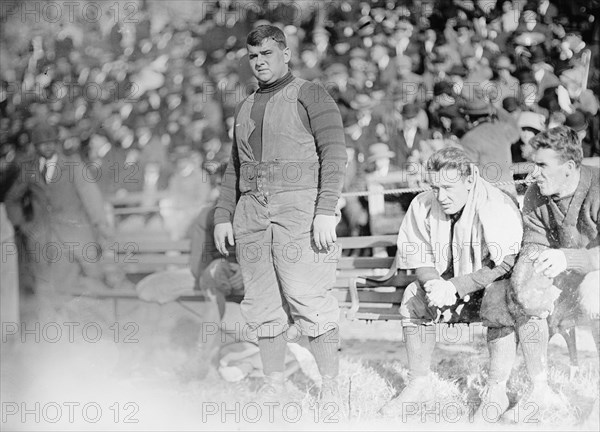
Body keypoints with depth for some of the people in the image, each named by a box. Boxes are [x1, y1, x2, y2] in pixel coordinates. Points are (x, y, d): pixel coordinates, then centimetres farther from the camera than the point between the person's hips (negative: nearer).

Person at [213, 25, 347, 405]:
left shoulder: (310, 96, 3)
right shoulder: (246, 108, 22)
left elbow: (334, 155, -5)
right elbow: (235, 168, 26)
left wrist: (327, 210, -15)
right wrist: (223, 216, 16)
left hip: (300, 207, -6)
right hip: (252, 213, 6)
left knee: (308, 299, -11)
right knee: (263, 305, 4)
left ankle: (330, 387, -5)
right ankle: (273, 383, 11)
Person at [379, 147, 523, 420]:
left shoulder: (497, 207, -24)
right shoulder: (423, 206, -8)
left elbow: (504, 265, -29)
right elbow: (420, 259, -3)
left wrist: (454, 286, -34)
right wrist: (434, 284, -26)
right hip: (451, 284, 5)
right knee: (413, 297, -16)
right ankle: (419, 384, -8)